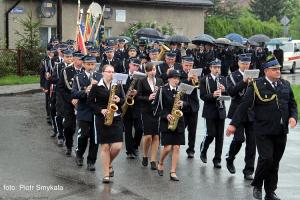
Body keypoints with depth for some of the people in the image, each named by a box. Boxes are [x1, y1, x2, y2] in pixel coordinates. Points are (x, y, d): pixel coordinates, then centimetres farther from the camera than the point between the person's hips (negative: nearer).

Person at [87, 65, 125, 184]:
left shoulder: (117, 86, 9)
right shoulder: (96, 87, -2)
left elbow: (123, 101, 15)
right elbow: (90, 102, -1)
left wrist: (119, 100, -8)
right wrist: (101, 110, -13)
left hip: (116, 119, 3)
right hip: (102, 119, -2)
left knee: (117, 146, -7)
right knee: (105, 147, 0)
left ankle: (109, 164, 23)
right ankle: (106, 174, 9)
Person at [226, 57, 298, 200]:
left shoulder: (285, 85, 8)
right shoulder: (256, 86, -7)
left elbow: (292, 104, 15)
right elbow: (244, 106, -8)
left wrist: (293, 117, -4)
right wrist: (234, 124, -12)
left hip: (281, 132, 5)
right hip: (264, 131, -5)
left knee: (275, 162, 10)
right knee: (266, 159, -12)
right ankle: (257, 185, 13)